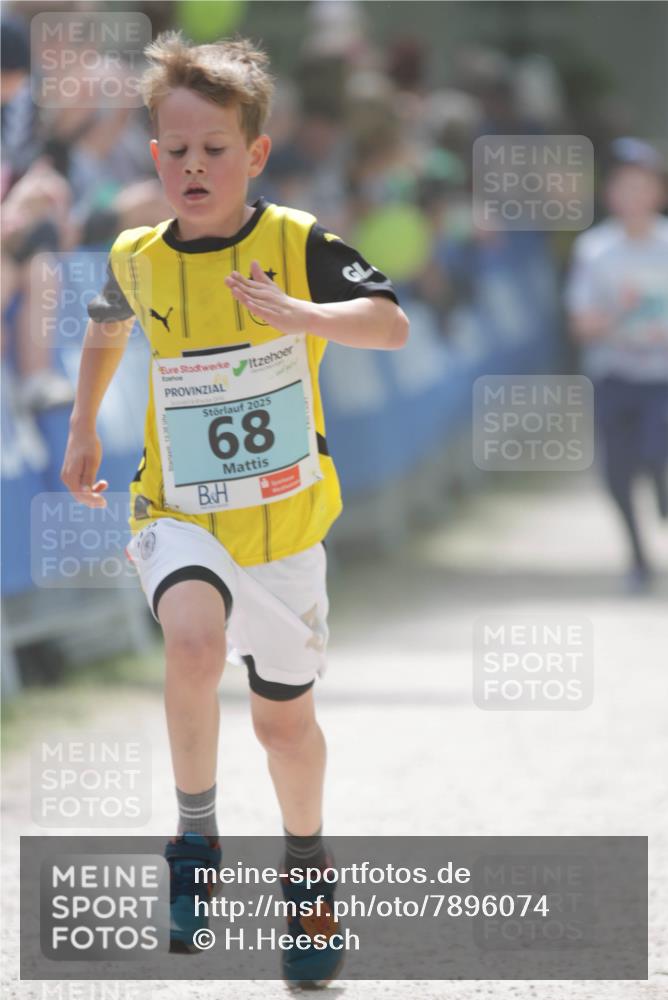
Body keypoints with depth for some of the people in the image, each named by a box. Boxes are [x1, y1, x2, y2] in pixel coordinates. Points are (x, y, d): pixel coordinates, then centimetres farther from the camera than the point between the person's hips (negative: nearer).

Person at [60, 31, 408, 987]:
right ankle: (195, 837, -15)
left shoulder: (299, 244, -11)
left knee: (284, 719, 13)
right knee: (195, 637, -32)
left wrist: (300, 314, -40)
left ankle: (306, 865, 41)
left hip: (283, 524, 0)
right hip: (182, 516, 0)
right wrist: (83, 430, 26)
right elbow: (106, 330, 20)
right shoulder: (137, 258, -3)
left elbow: (393, 325, -24)